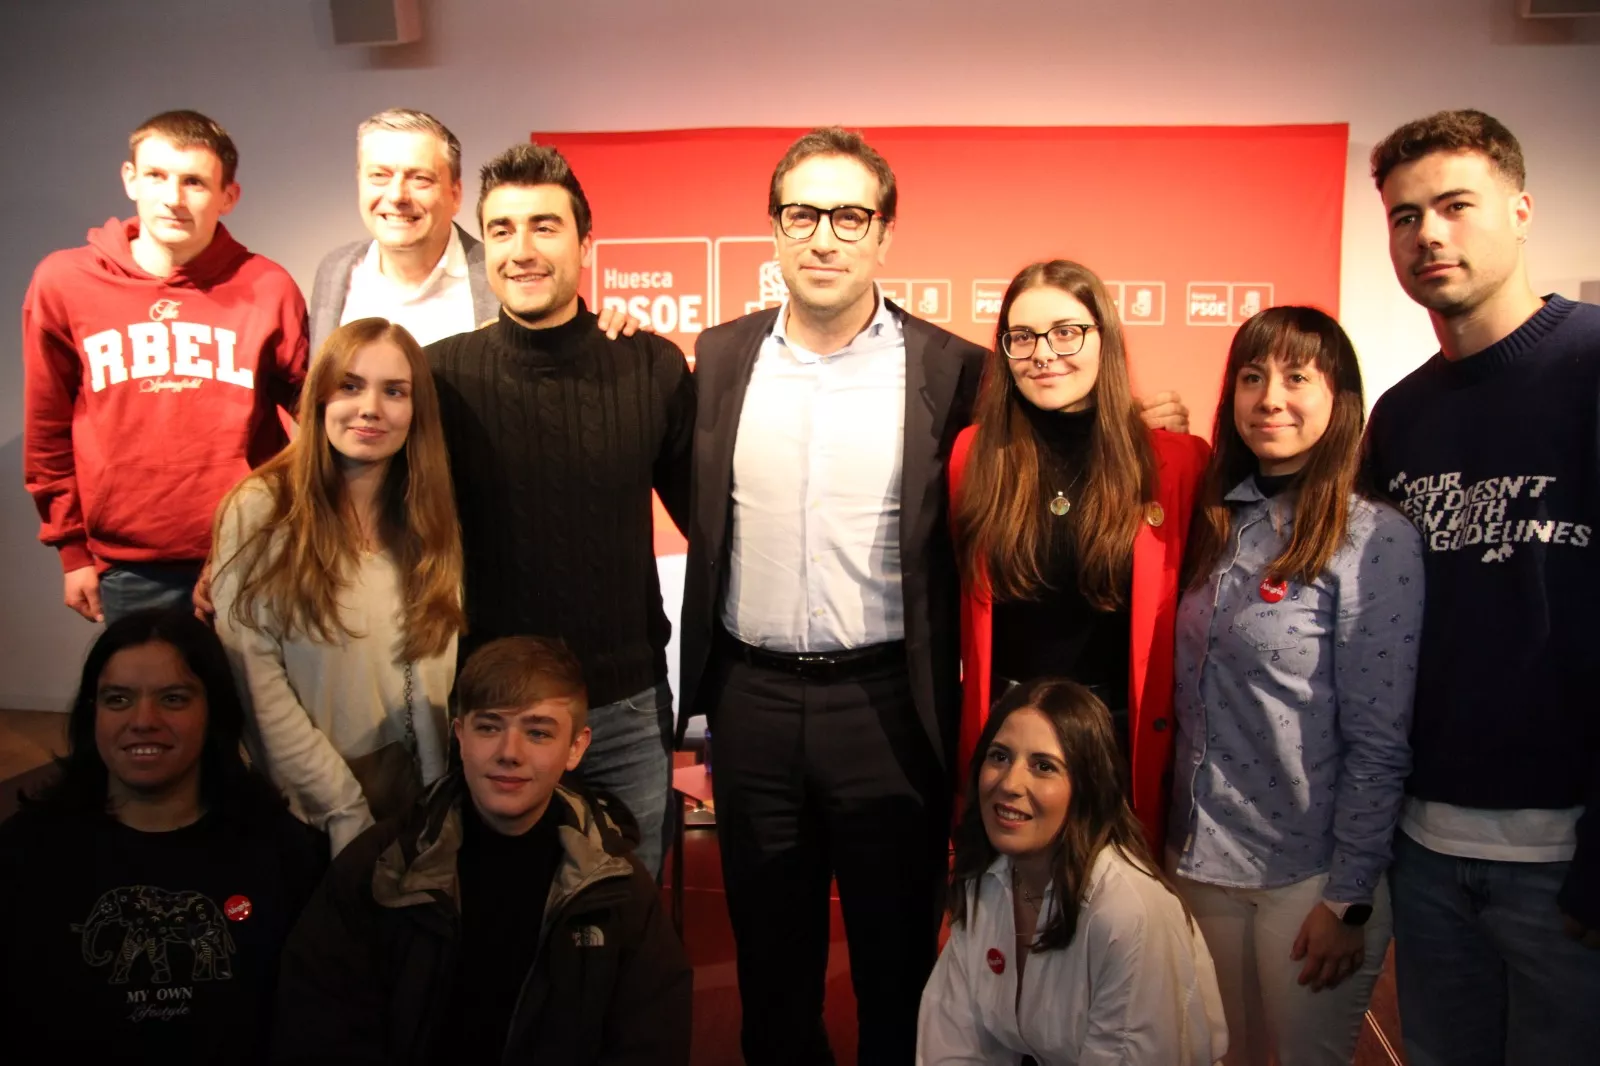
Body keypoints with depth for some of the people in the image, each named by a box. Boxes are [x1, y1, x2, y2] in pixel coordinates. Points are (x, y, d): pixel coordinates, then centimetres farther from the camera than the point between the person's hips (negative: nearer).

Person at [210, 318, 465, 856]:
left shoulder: (430, 519, 4)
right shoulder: (261, 511, -10)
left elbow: (438, 674, 5)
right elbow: (253, 680, -14)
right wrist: (343, 808, -15)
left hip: (414, 790, 4)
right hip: (307, 812, -3)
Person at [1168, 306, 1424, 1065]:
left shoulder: (1376, 541, -14)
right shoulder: (1216, 523, 3)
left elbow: (1380, 742, -14)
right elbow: (1191, 701, 7)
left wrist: (1350, 899, -13)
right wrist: (1177, 836, 4)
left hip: (1309, 874, -5)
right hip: (1203, 857, 5)